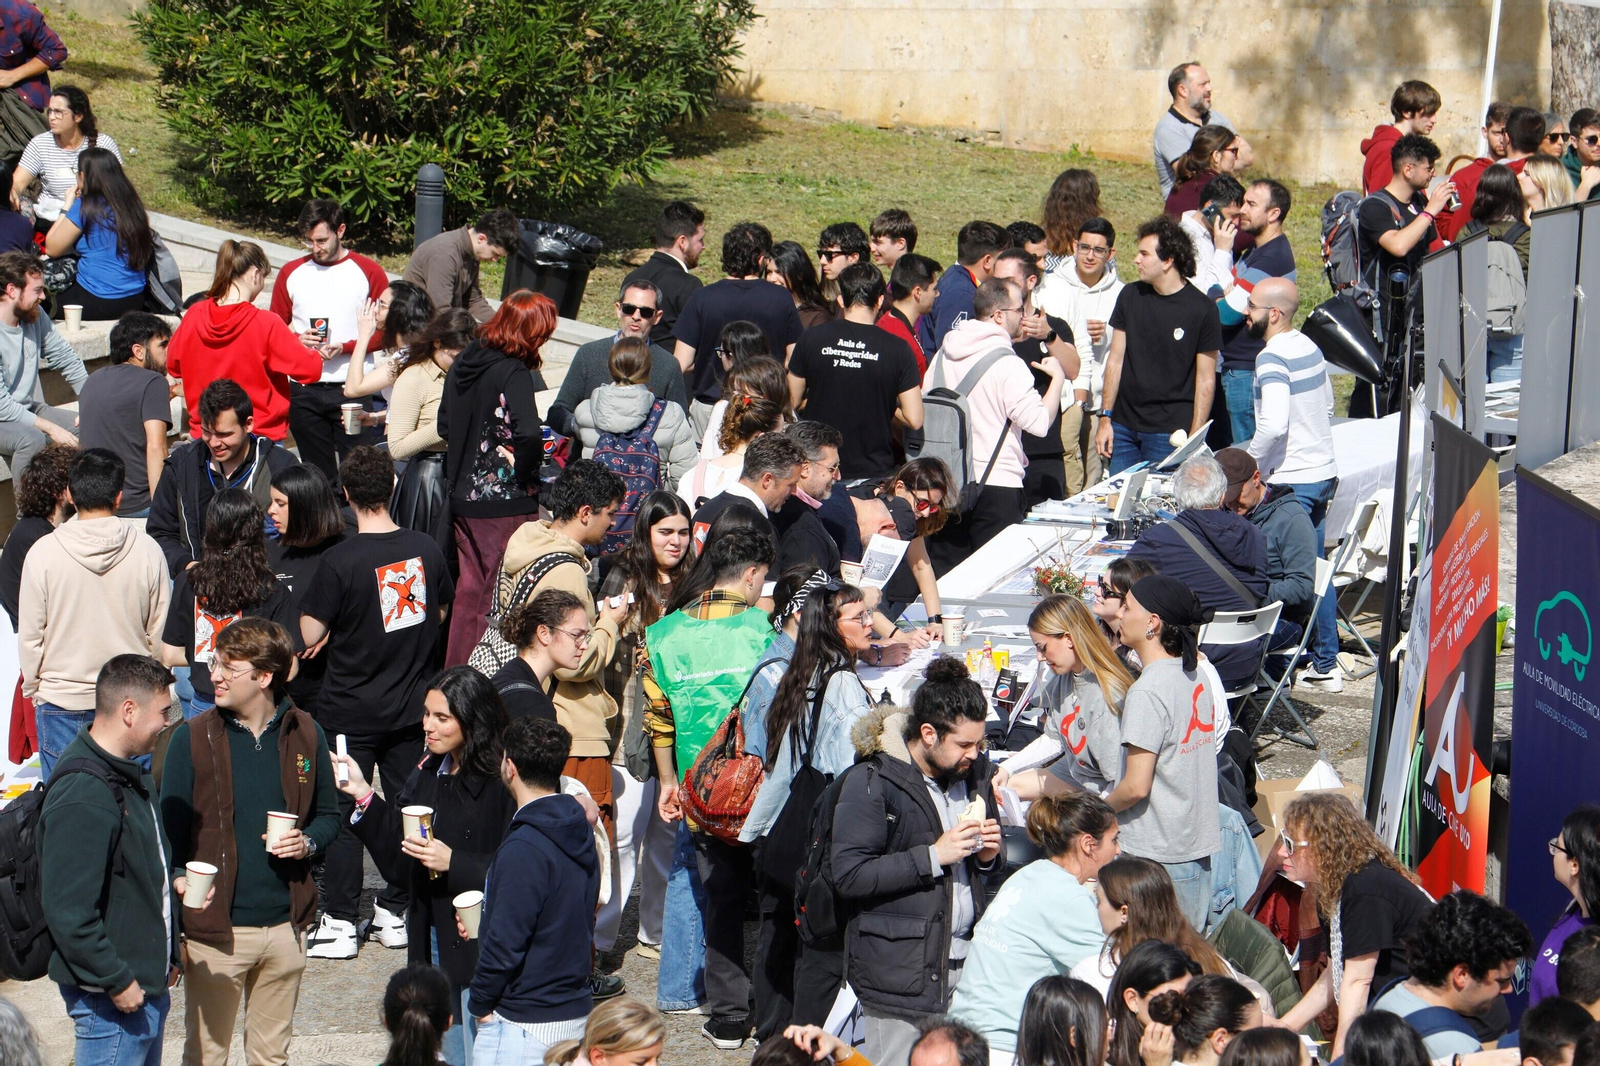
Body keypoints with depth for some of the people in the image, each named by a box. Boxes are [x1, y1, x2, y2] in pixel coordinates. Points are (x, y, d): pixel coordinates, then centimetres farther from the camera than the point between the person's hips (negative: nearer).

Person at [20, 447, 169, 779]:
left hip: (61, 701, -1)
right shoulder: (147, 551, -8)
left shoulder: (43, 553, -11)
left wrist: (32, 688, 11)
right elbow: (161, 632, 0)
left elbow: (30, 634, -4)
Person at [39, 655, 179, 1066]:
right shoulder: (81, 800, -22)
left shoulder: (132, 778, 11)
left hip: (147, 984, 10)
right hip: (112, 1000, -10)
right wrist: (116, 982, -21)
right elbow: (69, 911, -25)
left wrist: (166, 957, 20)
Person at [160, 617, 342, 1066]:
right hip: (215, 927, -2)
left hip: (284, 925, 2)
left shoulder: (305, 735, 2)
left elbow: (328, 816, 14)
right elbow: (170, 827, -4)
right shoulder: (193, 739, -5)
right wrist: (179, 878, -21)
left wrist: (307, 843, -7)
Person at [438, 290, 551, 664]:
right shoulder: (513, 373, -19)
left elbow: (445, 425, 15)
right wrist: (527, 470, -15)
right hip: (506, 501, -7)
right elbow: (528, 434, -32)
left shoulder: (463, 362, 5)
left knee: (471, 588, 20)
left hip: (464, 495, 7)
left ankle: (457, 669, 27)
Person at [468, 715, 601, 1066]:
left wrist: (480, 1003, -7)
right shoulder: (581, 834, 6)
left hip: (523, 1024, -9)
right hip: (576, 1011, 9)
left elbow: (506, 942, -21)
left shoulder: (523, 849, -21)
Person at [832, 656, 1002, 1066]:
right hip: (902, 971, -6)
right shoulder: (871, 785, -9)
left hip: (967, 964, 6)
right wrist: (934, 856, -18)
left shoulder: (974, 773, 14)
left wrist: (987, 855, 5)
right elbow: (849, 876, -17)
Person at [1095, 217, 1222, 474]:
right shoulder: (1130, 296, 6)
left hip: (1169, 431, -4)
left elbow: (1205, 380, -3)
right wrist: (1105, 418, 6)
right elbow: (1116, 359, 11)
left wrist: (1194, 437, -9)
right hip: (1124, 427, 4)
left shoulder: (1202, 310, -5)